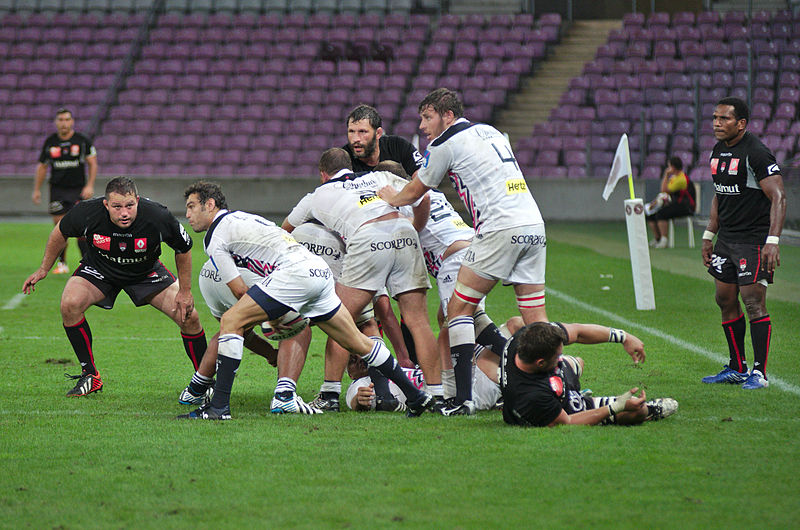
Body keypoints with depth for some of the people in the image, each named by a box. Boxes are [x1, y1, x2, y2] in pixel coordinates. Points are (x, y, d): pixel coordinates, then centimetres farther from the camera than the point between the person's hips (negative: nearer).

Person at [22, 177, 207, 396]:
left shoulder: (158, 217, -32)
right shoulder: (87, 212, -31)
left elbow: (183, 249, -12)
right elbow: (60, 233, -6)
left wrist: (185, 292, -8)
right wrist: (44, 269, 2)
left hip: (146, 271, 0)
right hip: (99, 269, 0)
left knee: (189, 317, -14)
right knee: (70, 304, -26)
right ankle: (90, 375, -8)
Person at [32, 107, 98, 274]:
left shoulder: (83, 141, -1)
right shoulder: (50, 142, 5)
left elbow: (92, 163, 0)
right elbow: (42, 166, 13)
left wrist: (89, 186, -10)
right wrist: (37, 190, 9)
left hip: (78, 190, -2)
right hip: (57, 190, 2)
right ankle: (62, 263, 10)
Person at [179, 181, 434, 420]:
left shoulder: (215, 239, 3)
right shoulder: (239, 218, 29)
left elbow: (240, 291, 3)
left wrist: (272, 319, 16)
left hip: (294, 271, -9)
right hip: (320, 271, 9)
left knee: (231, 321, -9)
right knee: (358, 343, 17)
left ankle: (219, 406, -15)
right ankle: (415, 396, 22)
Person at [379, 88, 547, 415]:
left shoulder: (445, 144, 2)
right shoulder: (490, 132, 23)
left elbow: (414, 194, 14)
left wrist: (391, 199, 36)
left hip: (500, 228, -7)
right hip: (534, 225, 7)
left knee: (459, 308, 0)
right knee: (535, 319, 7)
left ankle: (462, 398, -6)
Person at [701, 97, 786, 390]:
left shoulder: (756, 153, -16)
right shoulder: (718, 151, 11)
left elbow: (778, 197, -18)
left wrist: (772, 241, -26)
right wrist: (709, 235, 21)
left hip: (754, 239, -9)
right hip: (726, 238, 9)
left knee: (753, 302, -10)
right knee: (725, 300, 10)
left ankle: (759, 373, -5)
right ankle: (737, 369, 19)